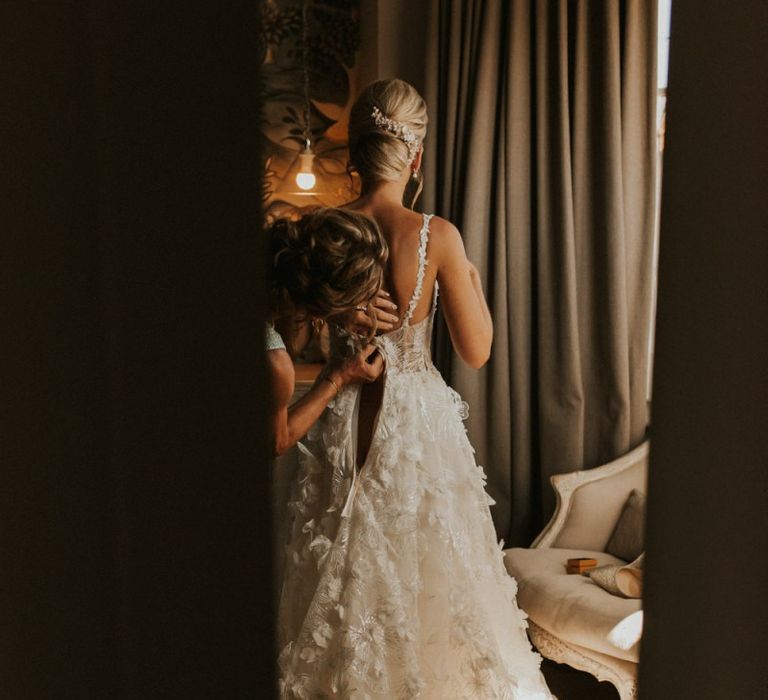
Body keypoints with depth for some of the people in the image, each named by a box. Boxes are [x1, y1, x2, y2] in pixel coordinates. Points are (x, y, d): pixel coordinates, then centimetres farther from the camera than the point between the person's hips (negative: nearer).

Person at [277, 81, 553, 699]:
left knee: (348, 577, 18)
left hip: (343, 422, 2)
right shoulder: (438, 236, -14)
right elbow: (476, 351, -7)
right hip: (419, 421, -2)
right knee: (425, 571, 17)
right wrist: (472, 277, 7)